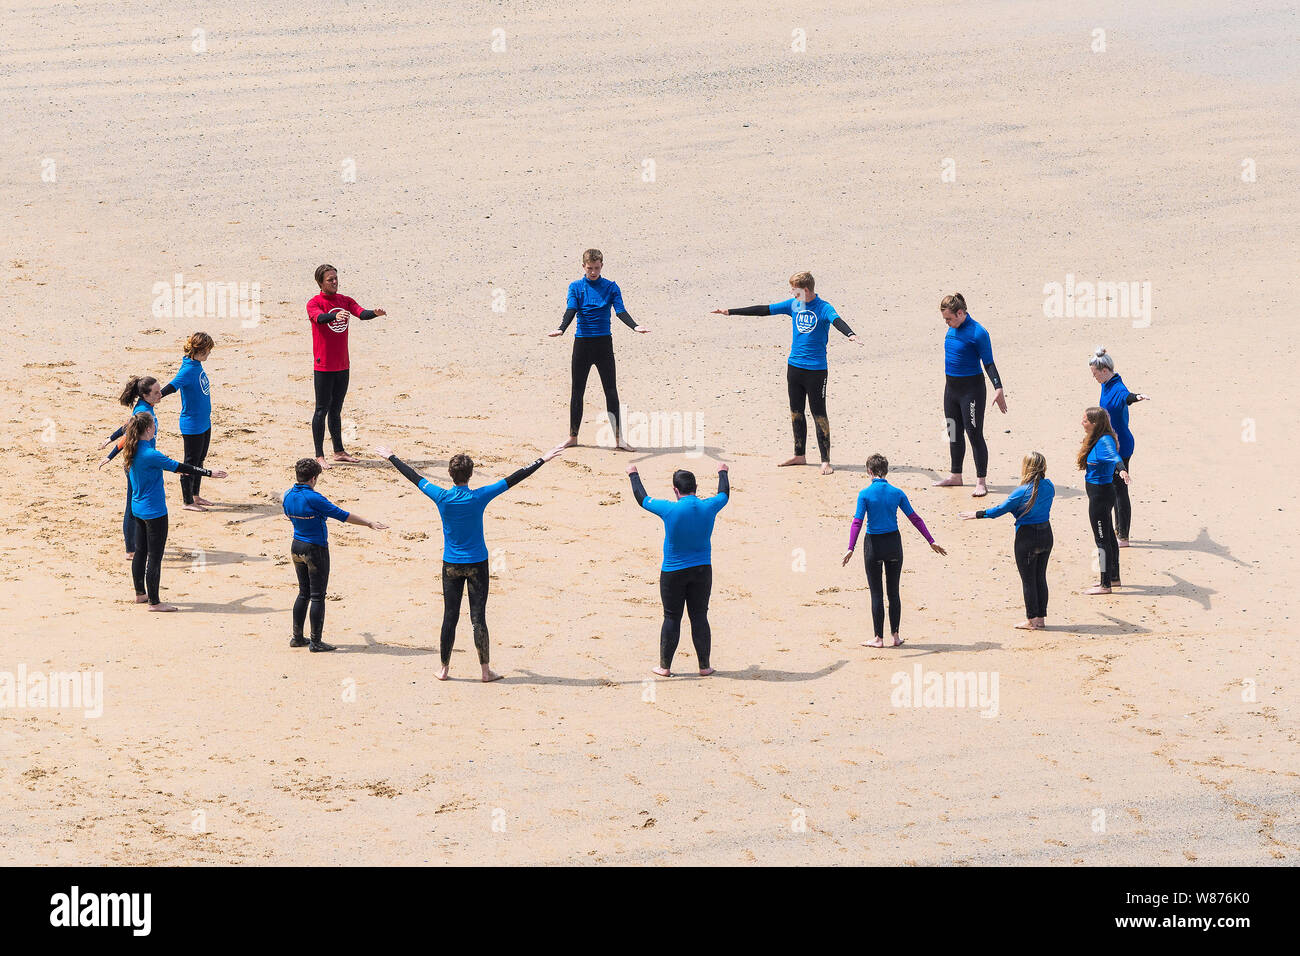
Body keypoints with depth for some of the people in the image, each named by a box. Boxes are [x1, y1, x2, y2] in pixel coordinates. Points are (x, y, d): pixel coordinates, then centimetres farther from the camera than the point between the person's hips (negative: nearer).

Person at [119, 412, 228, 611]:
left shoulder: (132, 451, 1)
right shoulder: (150, 455, -25)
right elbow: (179, 467, -20)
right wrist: (209, 473, -13)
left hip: (138, 509, 9)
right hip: (154, 510, -9)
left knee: (141, 552, 19)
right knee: (155, 557, -2)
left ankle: (140, 594, 31)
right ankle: (154, 602, 3)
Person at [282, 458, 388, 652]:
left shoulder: (288, 496, 0)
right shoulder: (313, 498, -22)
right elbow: (342, 515, -19)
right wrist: (369, 523, -12)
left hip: (297, 547, 7)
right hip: (316, 549, -7)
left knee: (304, 593, 18)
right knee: (317, 596, 1)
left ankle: (297, 637, 21)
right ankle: (315, 641, 4)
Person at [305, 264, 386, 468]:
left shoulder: (345, 301, 9)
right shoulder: (314, 303, -8)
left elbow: (361, 313, -7)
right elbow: (319, 317, -29)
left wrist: (374, 313, -30)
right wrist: (335, 316, -50)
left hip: (342, 365, 6)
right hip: (324, 365, -6)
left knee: (336, 410, 15)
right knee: (322, 410, -3)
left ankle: (339, 451, 23)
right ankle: (319, 456, 0)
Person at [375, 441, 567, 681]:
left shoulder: (442, 497, -9)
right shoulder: (479, 497, -13)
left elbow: (413, 476, 4)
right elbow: (513, 479, -10)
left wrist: (391, 457, 18)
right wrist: (544, 459, -5)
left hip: (450, 566, 2)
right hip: (477, 564, -2)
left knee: (450, 617, 8)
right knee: (478, 617, 0)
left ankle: (444, 669, 13)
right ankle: (485, 670, 4)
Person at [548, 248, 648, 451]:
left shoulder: (611, 287, 3)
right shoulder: (576, 287, 3)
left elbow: (620, 311, -7)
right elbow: (571, 311, -11)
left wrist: (635, 326, -27)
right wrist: (561, 329, -31)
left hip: (604, 343, -1)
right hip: (582, 342, 1)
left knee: (611, 390, -4)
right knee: (577, 390, 7)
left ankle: (618, 438, -3)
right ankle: (573, 436, 18)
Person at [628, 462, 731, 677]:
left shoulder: (670, 509, -16)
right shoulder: (709, 507, -7)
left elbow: (642, 499, 0)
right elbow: (724, 494, 17)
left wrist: (633, 475, 17)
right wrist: (722, 473, 36)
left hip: (673, 572, -3)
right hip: (702, 570, 3)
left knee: (672, 618, 5)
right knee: (699, 617, 9)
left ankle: (665, 666, 12)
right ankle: (704, 666, 12)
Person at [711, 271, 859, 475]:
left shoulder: (823, 308, -11)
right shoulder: (793, 305, 7)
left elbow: (837, 320, -30)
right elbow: (763, 310, 10)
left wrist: (850, 334, -53)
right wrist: (730, 312, 11)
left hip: (816, 369, -7)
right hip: (794, 365, 7)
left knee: (819, 415, -5)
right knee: (796, 412, 13)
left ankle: (825, 461, -2)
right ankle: (799, 456, 24)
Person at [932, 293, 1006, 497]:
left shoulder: (977, 333, -17)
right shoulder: (952, 329, 7)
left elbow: (989, 364, -15)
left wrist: (998, 388, -22)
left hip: (971, 388, -8)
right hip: (951, 387, 8)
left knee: (975, 434, -6)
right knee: (954, 433, 16)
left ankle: (981, 481, -2)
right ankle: (955, 476, 29)